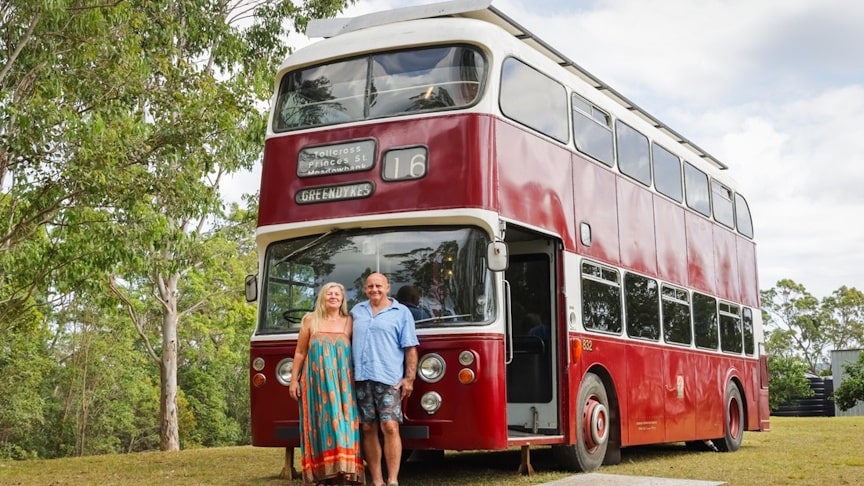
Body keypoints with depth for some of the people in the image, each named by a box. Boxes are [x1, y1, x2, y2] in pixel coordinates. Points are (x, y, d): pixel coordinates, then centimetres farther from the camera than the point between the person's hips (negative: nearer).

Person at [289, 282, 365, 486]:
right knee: (321, 424, -1)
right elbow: (300, 352, 9)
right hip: (317, 380, 0)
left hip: (343, 381, 0)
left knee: (342, 421, -5)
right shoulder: (310, 320, 8)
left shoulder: (349, 322, 7)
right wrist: (294, 379, 5)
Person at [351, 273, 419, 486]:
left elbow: (410, 348, 4)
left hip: (389, 379, -3)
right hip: (361, 379, 3)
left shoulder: (401, 312, 8)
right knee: (368, 429, 3)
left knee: (390, 427, -11)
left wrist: (409, 378, -4)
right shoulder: (356, 311, 17)